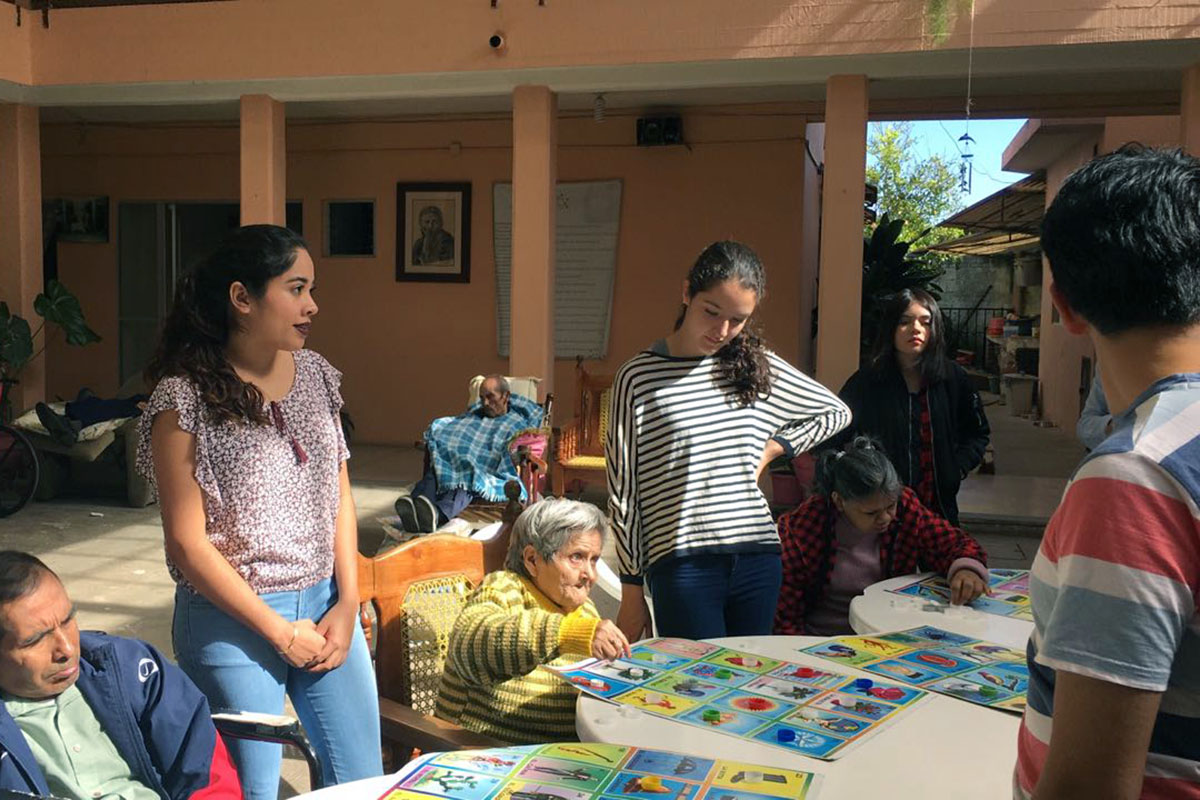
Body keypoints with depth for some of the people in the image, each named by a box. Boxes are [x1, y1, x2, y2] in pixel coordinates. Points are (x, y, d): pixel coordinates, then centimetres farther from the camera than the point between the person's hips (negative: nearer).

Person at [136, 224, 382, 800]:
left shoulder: (315, 375, 4)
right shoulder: (184, 398, -13)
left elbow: (339, 494, 7)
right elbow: (188, 542, -13)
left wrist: (348, 603, -1)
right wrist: (279, 631, -12)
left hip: (325, 605, 5)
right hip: (232, 620, -5)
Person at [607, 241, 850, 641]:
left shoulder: (757, 366, 8)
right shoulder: (639, 376, -3)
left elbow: (836, 412, 23)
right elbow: (624, 492, -1)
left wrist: (772, 448, 8)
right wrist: (631, 589, -1)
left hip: (757, 557, 4)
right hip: (683, 565, -4)